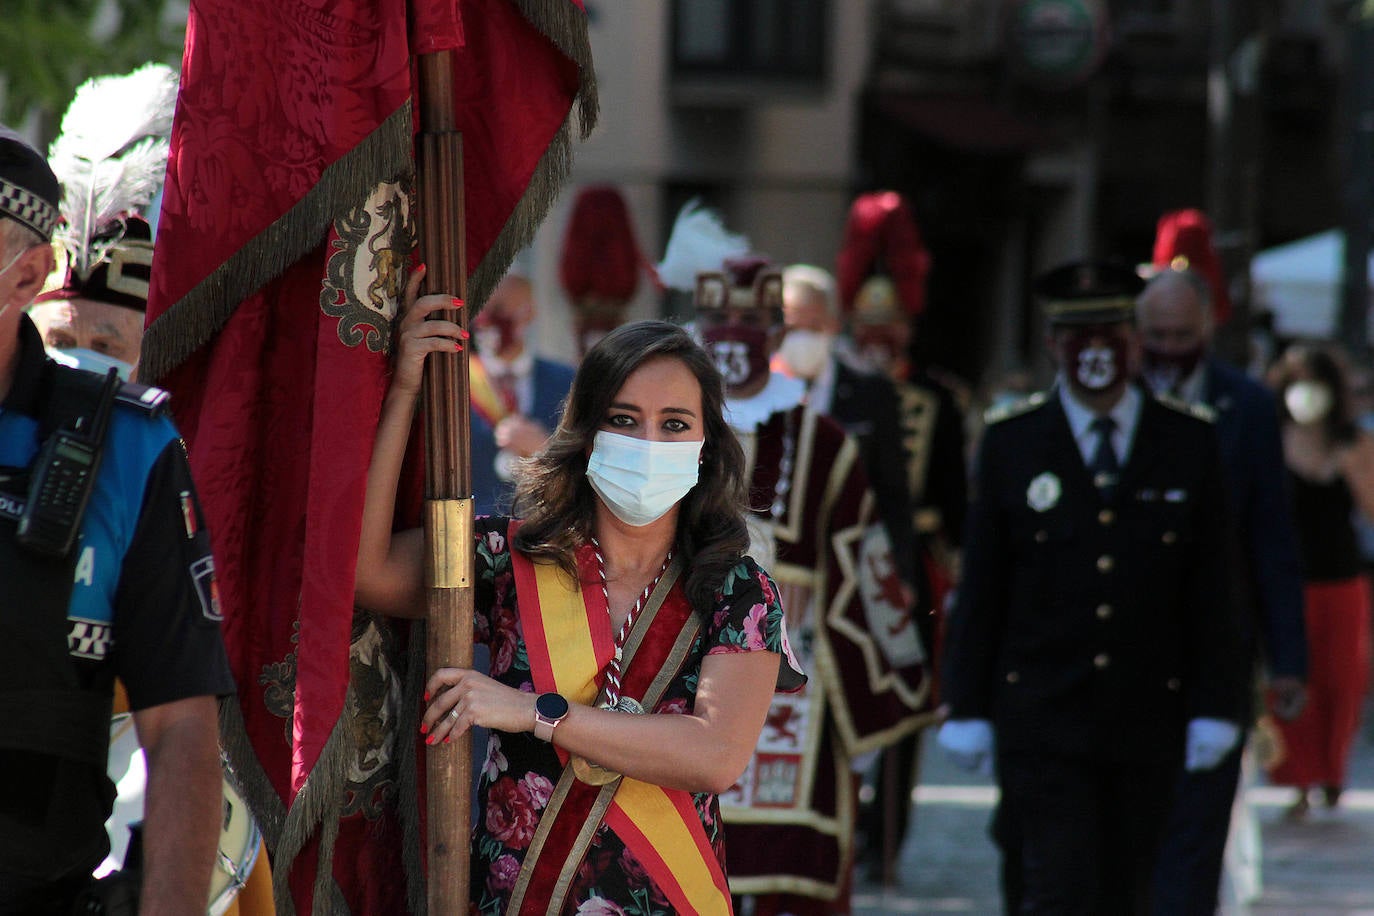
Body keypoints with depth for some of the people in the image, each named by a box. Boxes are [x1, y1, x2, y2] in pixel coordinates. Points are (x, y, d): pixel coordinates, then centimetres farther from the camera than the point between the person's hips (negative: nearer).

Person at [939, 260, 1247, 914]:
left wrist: (1214, 708, 0)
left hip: (1148, 719, 2)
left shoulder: (1189, 444, 4)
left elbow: (1211, 591, 5)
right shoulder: (1010, 444, 2)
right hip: (1041, 720, -2)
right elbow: (980, 589, 3)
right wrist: (967, 707, -1)